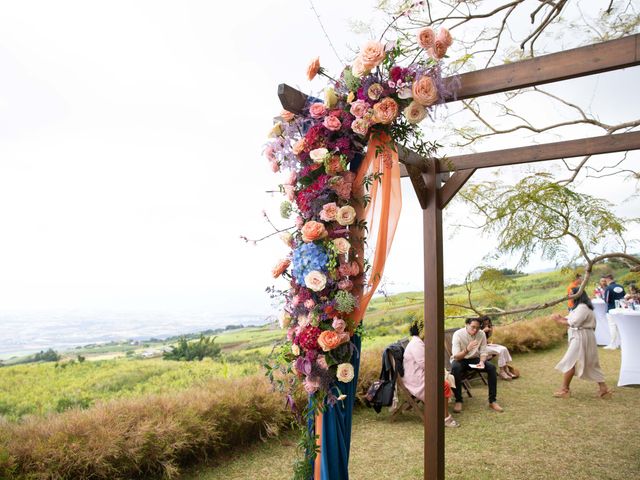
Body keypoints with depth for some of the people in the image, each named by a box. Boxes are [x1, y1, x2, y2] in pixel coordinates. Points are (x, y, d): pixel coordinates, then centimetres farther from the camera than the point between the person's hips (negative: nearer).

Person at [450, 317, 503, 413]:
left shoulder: (482, 334, -12)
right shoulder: (458, 334, -23)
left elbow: (483, 352, -6)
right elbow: (456, 356, -28)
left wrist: (481, 362, -29)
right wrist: (467, 350, -48)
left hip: (474, 359, 4)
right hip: (460, 359, -4)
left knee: (491, 367, -21)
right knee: (455, 368, -37)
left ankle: (492, 401, -11)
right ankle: (458, 401, -24)